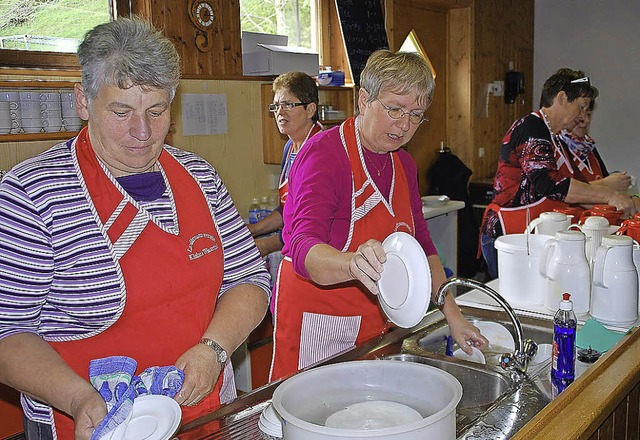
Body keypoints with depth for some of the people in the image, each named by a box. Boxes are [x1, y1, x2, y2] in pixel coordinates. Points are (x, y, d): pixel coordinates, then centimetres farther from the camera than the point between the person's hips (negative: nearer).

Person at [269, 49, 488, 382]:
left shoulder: (403, 164, 7)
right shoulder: (324, 153, -17)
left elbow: (422, 245, 12)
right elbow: (305, 250, -31)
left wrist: (453, 316, 3)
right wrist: (353, 264, -52)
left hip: (378, 323, 7)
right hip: (317, 321, -7)